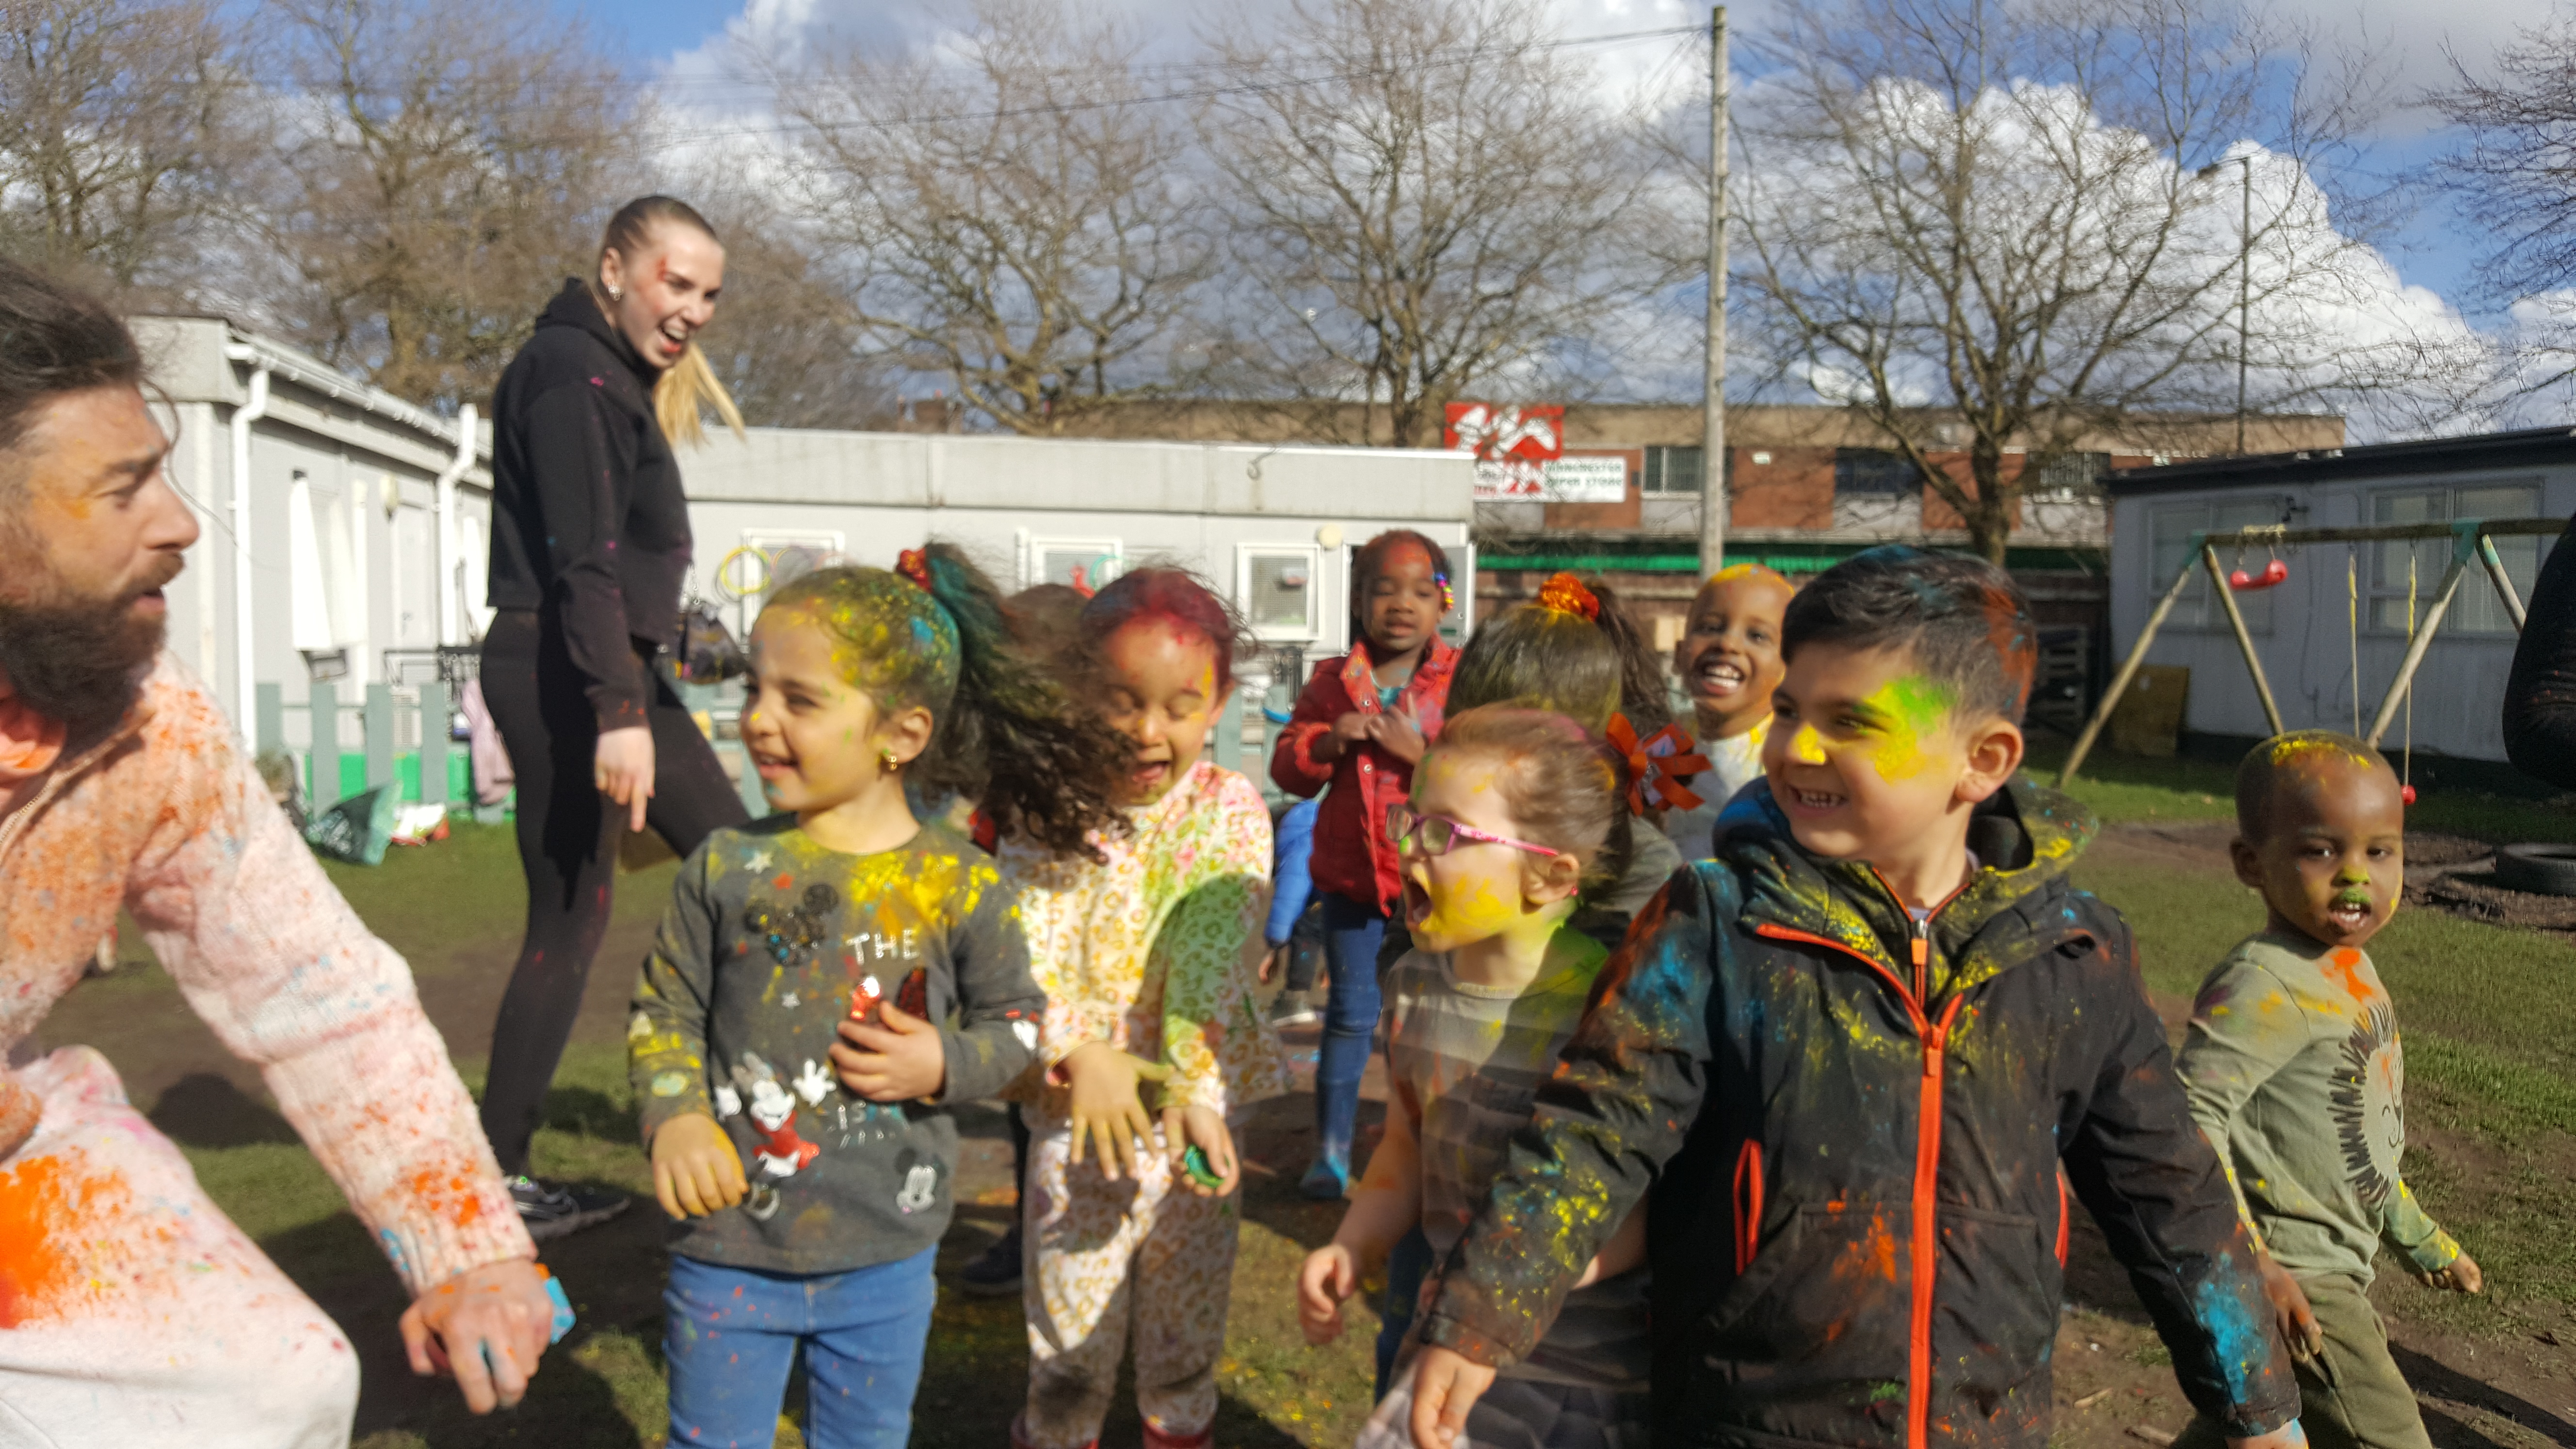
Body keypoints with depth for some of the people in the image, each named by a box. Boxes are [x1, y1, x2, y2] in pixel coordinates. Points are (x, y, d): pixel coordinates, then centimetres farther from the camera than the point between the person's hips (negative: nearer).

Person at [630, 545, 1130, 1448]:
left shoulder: (960, 887, -9)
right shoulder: (727, 867, -7)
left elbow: (1017, 1018, 3)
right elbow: (664, 1011, 1)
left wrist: (946, 1064, -15)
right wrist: (674, 1117, -16)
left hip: (885, 1261, 0)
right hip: (729, 1248, 0)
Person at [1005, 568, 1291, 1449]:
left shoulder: (1229, 809, -6)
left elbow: (1216, 957, -15)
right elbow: (1021, 953, -12)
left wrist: (1192, 1091, -25)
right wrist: (1077, 1052, -27)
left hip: (1192, 1095, 1)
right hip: (1078, 1103, -1)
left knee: (1190, 1300, 17)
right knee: (1070, 1312, 8)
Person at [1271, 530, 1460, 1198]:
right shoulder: (1331, 682, 3)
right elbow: (1286, 767, 3)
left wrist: (1420, 752, -23)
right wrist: (1328, 741, -16)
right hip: (1351, 872, 2)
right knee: (1350, 1013, 8)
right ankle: (1331, 1153, 18)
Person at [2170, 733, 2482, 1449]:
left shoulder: (2351, 972, 9)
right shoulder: (2262, 986, -22)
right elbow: (2191, 1113, -28)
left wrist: (2417, 1236, 28)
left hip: (2336, 1265, 10)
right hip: (2293, 1282, -10)